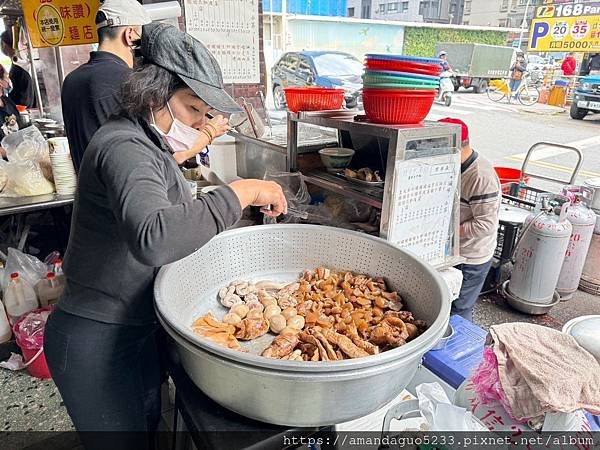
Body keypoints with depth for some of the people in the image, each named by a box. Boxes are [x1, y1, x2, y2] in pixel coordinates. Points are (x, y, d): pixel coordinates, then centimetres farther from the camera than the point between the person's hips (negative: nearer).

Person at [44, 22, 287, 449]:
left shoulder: (145, 140, 8)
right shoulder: (124, 147, -25)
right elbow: (152, 238, -45)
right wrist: (241, 191, -37)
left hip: (136, 327, 9)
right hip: (96, 340, -9)